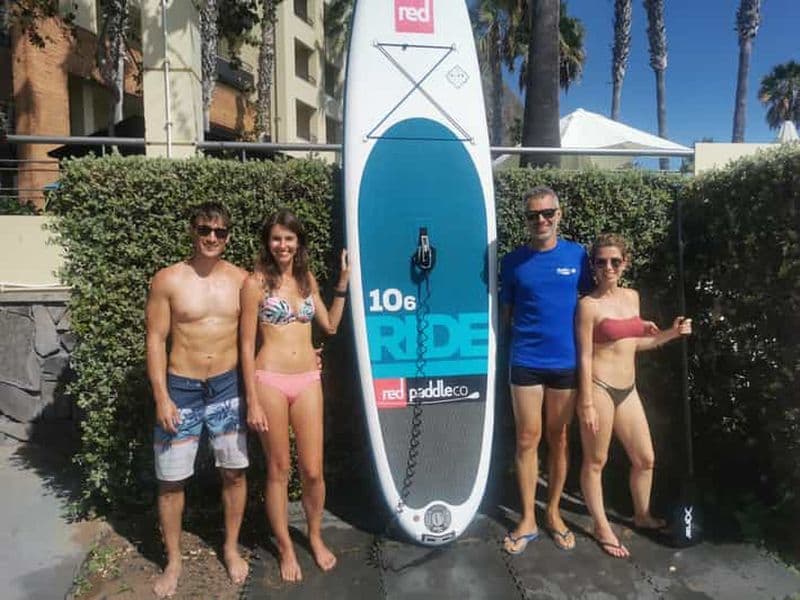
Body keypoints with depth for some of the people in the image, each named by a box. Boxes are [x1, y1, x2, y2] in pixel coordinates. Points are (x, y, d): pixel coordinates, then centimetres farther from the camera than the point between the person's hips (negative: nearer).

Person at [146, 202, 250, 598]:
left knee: (234, 472, 11)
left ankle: (231, 547, 32)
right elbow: (156, 340, -6)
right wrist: (161, 397, -11)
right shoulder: (168, 280, -6)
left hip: (228, 387, 2)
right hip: (180, 389, -1)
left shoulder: (240, 280, 0)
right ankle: (173, 560, 29)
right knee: (171, 480, 7)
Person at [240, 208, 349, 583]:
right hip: (270, 381, -3)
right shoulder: (257, 282, -5)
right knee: (278, 471, 9)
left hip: (308, 381, 4)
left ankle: (316, 537, 33)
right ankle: (286, 548, 29)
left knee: (313, 471, 7)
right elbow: (247, 345, -5)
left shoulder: (307, 279, 10)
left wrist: (343, 282, 8)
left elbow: (330, 326, 14)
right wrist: (252, 401, -8)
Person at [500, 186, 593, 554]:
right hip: (525, 362, 0)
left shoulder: (577, 255, 1)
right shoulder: (513, 261, 1)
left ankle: (553, 513, 29)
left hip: (567, 361, 1)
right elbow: (505, 313, 7)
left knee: (559, 439, 12)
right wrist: (509, 347, 3)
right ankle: (528, 519, 20)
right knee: (528, 439, 6)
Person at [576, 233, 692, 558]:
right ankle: (601, 527, 24)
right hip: (600, 389, -7)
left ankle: (642, 516, 41)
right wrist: (587, 404, -15)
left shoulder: (632, 296, 9)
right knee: (595, 461, 7)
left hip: (628, 389, 7)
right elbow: (585, 357, -13)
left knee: (645, 458, 18)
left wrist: (671, 333, 9)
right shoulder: (589, 305, -12)